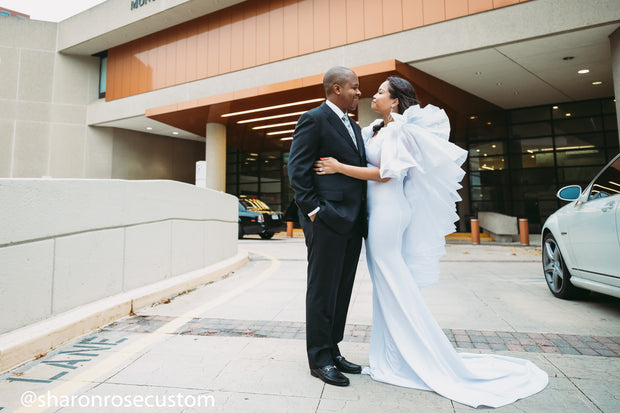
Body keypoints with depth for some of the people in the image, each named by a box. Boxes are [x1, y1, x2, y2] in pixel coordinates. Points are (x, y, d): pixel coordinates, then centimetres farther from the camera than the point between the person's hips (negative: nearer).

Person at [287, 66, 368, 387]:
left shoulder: (354, 127, 21)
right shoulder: (313, 119, -4)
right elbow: (297, 170, -11)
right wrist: (313, 211, -16)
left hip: (352, 223, 9)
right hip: (327, 220, -8)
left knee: (342, 291, 14)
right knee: (322, 291, 1)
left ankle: (332, 351, 28)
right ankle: (319, 360, 16)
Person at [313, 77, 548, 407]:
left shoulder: (398, 130, -9)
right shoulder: (376, 130, 18)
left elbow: (385, 173, -18)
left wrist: (339, 167, -16)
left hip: (387, 211, -9)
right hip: (377, 210, 9)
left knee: (394, 287, -2)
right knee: (385, 286, 13)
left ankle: (427, 361, 14)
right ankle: (394, 358, 27)